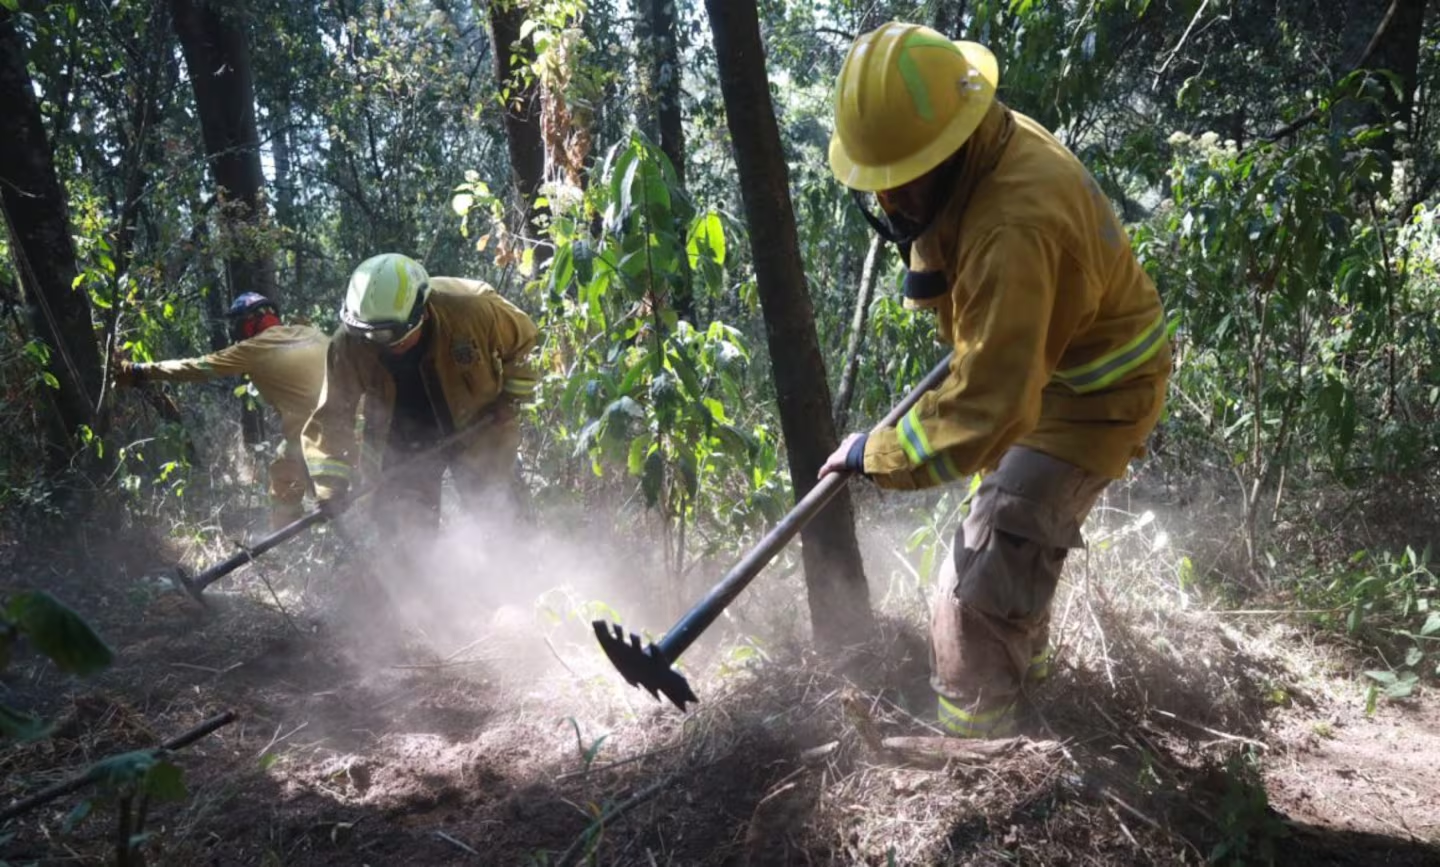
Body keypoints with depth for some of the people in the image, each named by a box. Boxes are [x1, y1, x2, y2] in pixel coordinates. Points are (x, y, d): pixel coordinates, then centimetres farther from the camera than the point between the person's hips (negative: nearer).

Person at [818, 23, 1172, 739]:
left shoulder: (1012, 228, -40)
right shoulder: (994, 142, -10)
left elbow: (987, 409, -40)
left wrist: (878, 453, -30)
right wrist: (925, 258, -4)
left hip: (1090, 398, -10)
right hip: (1042, 362, 10)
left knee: (980, 594, -15)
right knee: (1020, 533, 30)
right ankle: (1024, 665, 54)